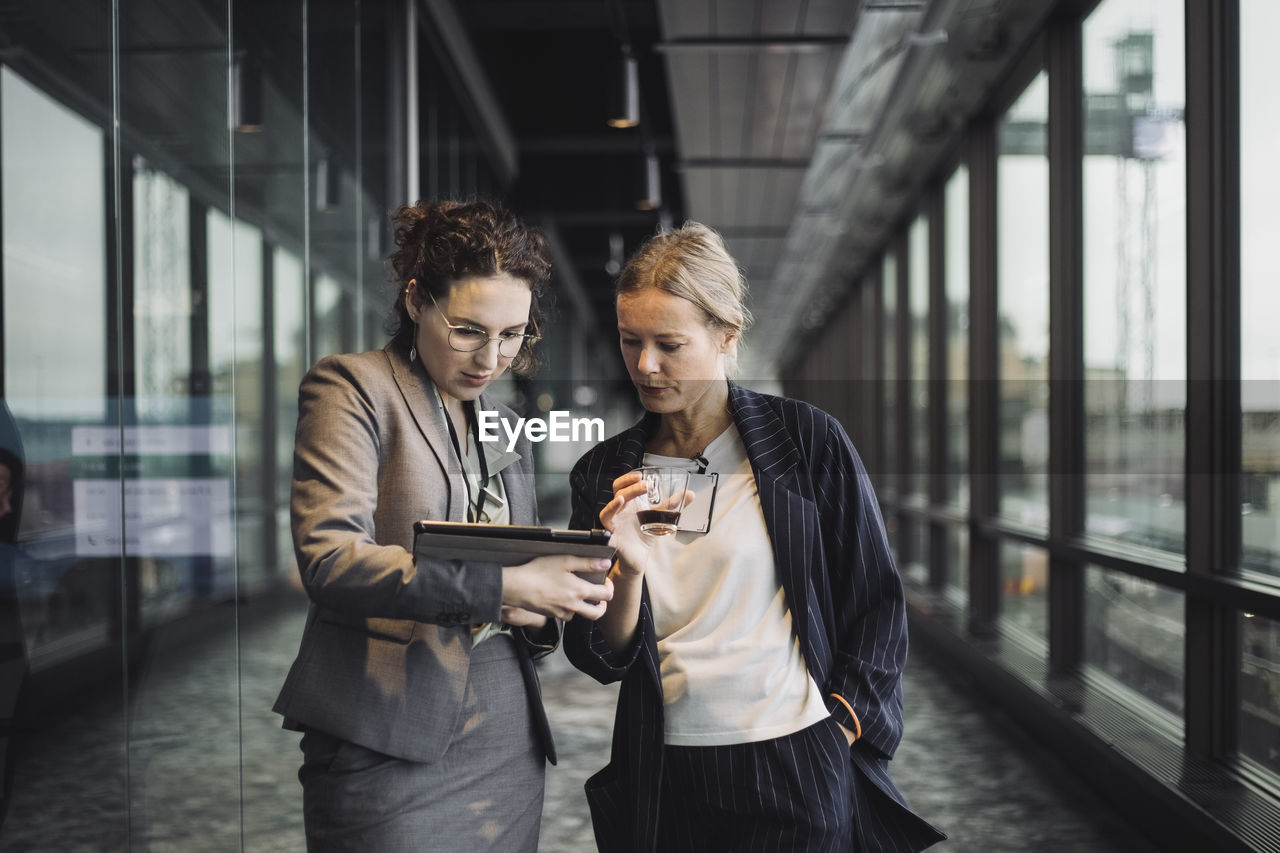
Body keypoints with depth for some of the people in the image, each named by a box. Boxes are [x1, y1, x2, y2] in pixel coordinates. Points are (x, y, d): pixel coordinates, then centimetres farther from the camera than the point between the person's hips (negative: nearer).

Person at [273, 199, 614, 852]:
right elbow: (328, 559, -18)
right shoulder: (353, 387, -4)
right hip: (392, 744, -6)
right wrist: (502, 586, -23)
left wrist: (540, 612, -3)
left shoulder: (506, 429, 16)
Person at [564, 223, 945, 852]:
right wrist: (628, 570, -16)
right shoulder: (604, 474, 4)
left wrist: (841, 725, -4)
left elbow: (877, 603, 2)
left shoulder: (805, 441, -4)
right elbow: (599, 660, 1)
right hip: (665, 784, 3)